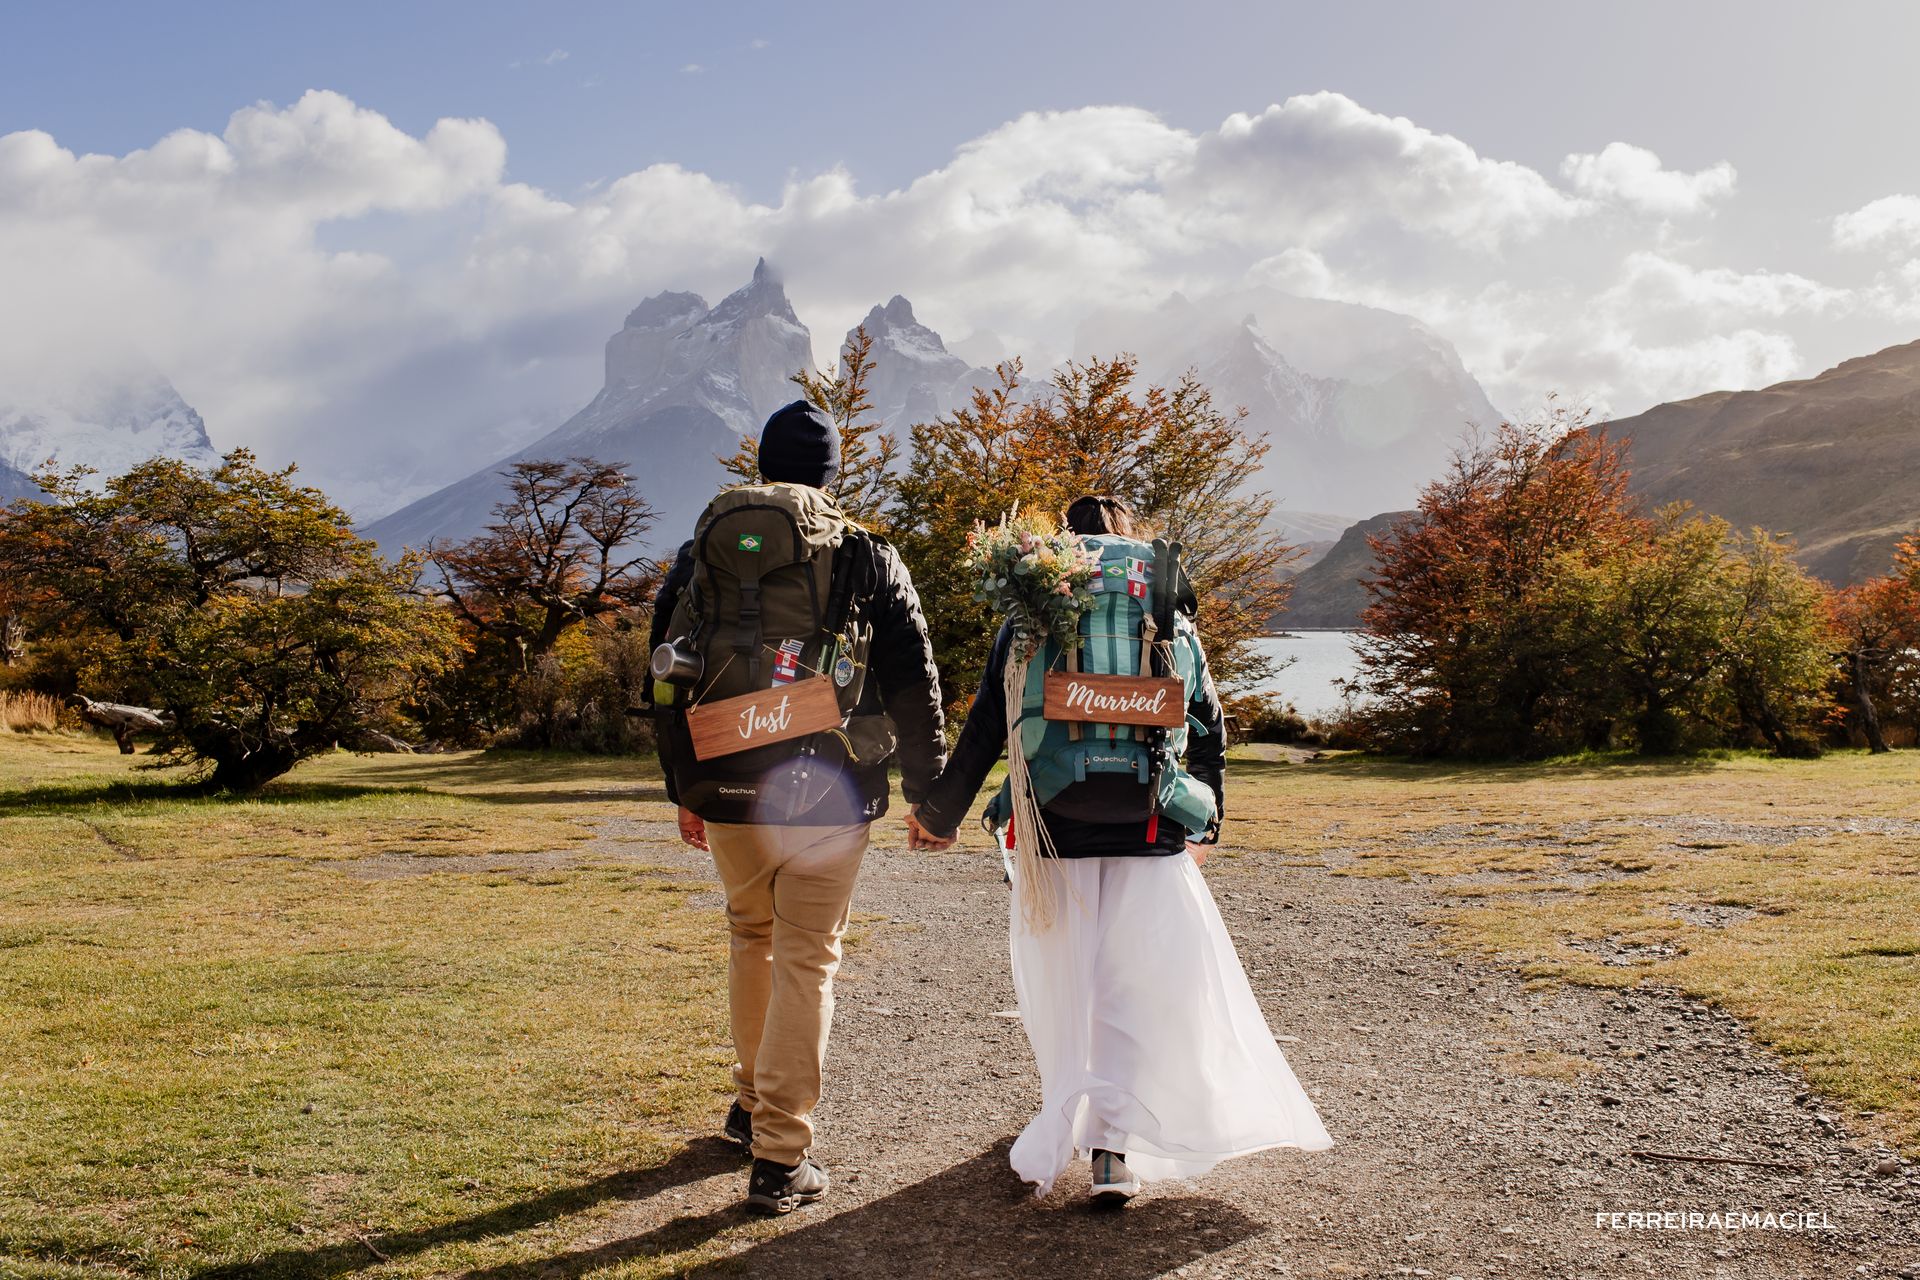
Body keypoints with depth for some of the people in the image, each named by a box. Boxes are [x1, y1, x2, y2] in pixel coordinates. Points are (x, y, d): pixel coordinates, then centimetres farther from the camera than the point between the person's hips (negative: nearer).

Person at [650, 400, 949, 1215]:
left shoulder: (699, 554, 7)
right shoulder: (868, 559, -1)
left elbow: (668, 681, 11)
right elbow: (913, 685, -1)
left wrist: (684, 790, 19)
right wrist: (928, 794, 7)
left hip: (727, 793, 3)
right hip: (827, 797, -3)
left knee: (751, 934, 24)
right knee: (806, 961, 4)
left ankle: (752, 1103, 36)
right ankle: (780, 1158, 5)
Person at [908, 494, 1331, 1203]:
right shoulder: (1175, 623, 9)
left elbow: (984, 726, 3)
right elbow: (1210, 730, 13)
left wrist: (940, 812, 13)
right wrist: (1205, 822, 26)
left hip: (1055, 831, 0)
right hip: (1150, 834, 0)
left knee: (1062, 984, 12)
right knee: (1138, 987, 5)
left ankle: (1061, 1125, 21)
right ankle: (1114, 1144, -2)